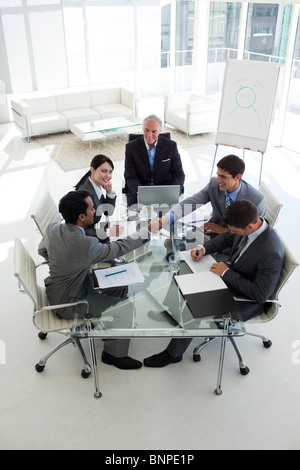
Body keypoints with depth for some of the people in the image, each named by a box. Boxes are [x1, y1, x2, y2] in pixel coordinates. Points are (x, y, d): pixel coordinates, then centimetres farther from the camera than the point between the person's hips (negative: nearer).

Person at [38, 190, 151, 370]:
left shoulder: (53, 229, -9)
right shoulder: (85, 244, -34)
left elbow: (42, 250, 11)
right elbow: (118, 248, -22)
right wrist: (148, 231, -13)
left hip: (53, 290, 8)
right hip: (67, 303, -8)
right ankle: (115, 353, 16)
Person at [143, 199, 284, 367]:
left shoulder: (271, 253, -37)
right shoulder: (250, 221, -13)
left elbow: (261, 294, -29)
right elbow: (226, 238, 7)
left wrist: (227, 272, -25)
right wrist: (203, 249, -10)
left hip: (246, 301, -8)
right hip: (231, 276, 8)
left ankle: (173, 353, 11)